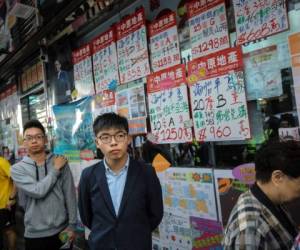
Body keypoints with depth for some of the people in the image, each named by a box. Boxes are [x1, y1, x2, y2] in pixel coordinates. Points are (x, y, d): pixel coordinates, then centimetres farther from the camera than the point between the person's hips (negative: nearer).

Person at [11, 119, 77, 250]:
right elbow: (38, 191, -20)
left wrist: (72, 225, -1)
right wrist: (55, 170, -12)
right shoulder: (17, 169, -6)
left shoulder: (60, 162, -4)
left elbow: (70, 195, -1)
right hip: (35, 234, -1)